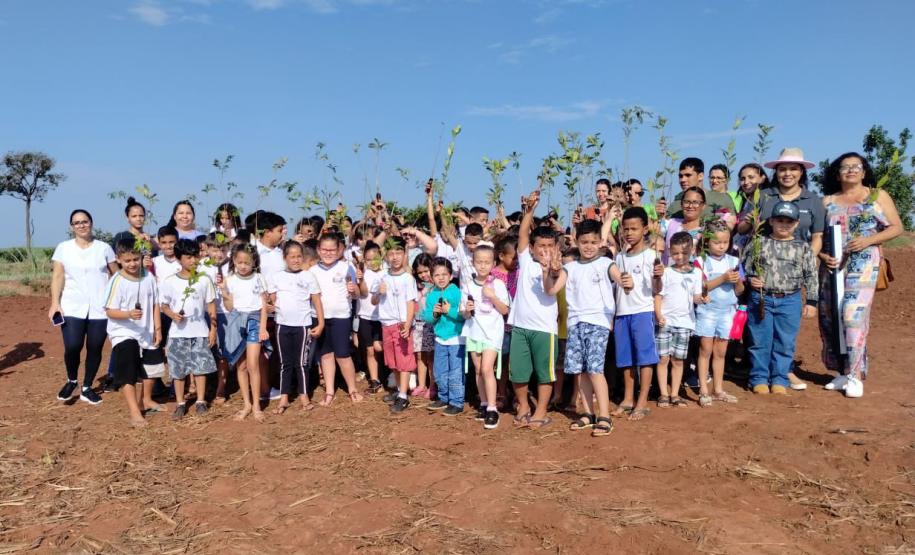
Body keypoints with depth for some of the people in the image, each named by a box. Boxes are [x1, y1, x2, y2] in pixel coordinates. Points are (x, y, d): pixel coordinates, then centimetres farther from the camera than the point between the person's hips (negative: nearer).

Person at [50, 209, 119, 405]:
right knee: (72, 347, -13)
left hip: (99, 309, 1)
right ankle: (71, 381, 16)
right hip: (72, 307, -1)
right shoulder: (63, 248, 7)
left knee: (95, 348, 2)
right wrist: (55, 303, -8)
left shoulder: (104, 248, 7)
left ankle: (86, 388, 19)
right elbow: (58, 276, 1)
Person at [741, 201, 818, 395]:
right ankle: (760, 379, 16)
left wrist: (811, 302, 3)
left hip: (790, 301, 1)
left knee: (785, 343, 6)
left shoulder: (802, 248, 4)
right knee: (760, 341, 5)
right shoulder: (760, 243, 2)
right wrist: (750, 280, -12)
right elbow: (745, 267, 7)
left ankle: (780, 380, 18)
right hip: (761, 299, -1)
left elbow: (811, 276, 7)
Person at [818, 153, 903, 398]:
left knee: (853, 313, -16)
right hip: (832, 265, 3)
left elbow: (896, 227, 4)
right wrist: (822, 255, -8)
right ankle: (842, 373, 12)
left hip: (863, 263, -3)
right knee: (829, 317, 1)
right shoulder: (828, 201, 13)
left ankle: (855, 375, -10)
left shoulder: (878, 196, 8)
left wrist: (869, 240, -11)